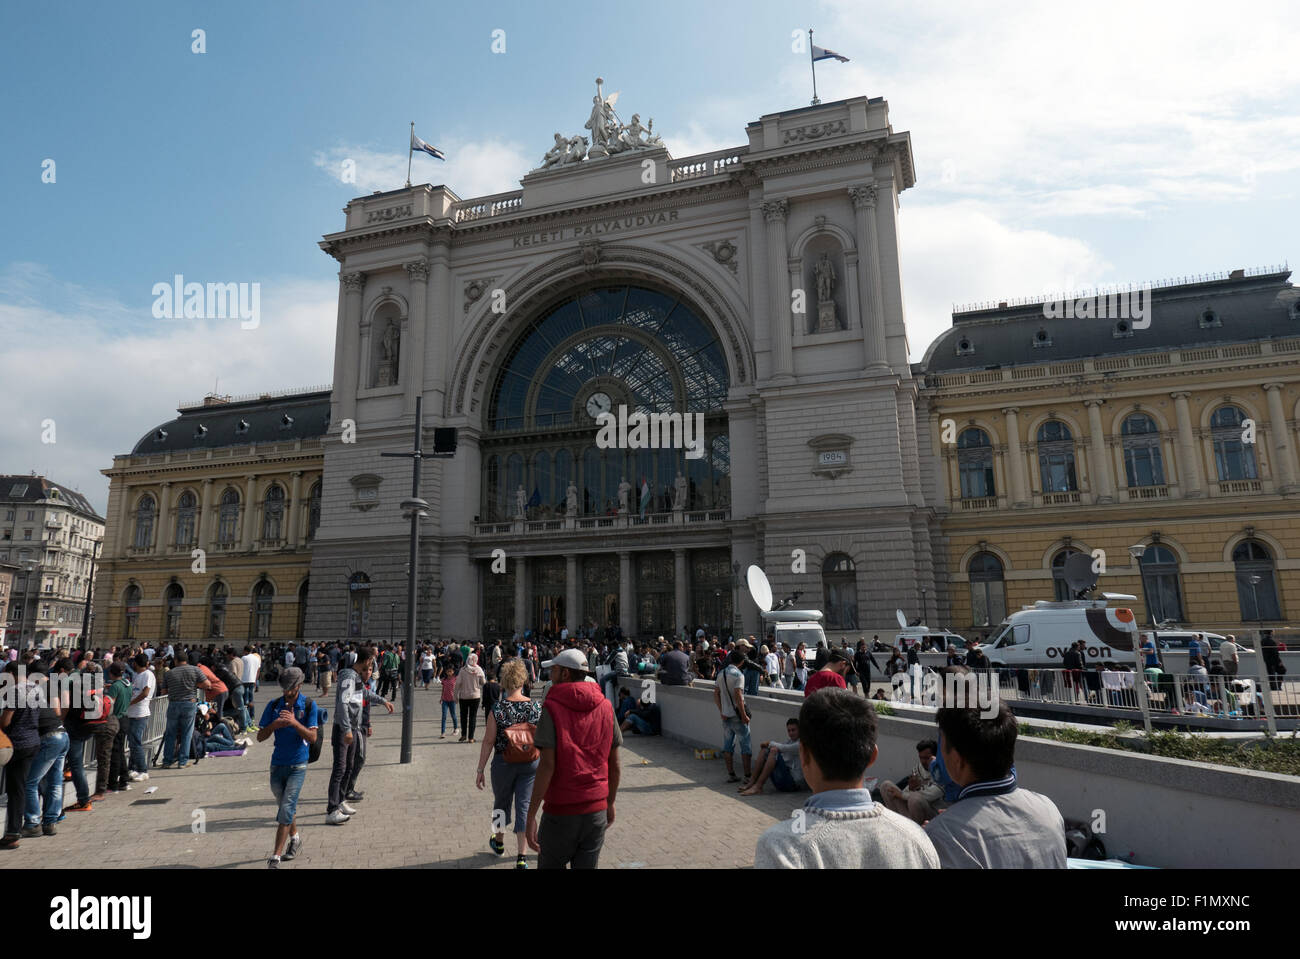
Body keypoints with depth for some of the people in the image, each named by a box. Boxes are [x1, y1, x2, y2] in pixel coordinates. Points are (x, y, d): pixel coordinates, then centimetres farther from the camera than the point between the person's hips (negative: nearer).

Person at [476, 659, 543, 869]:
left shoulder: (497, 708, -14)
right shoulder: (536, 707, -7)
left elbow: (489, 741, -11)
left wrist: (480, 769, -2)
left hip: (503, 763, -1)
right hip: (531, 764, 1)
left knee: (502, 802, 21)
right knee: (524, 805, 7)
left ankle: (499, 842, 43)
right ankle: (522, 856, 4)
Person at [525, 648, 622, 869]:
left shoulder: (552, 708, -10)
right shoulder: (605, 707, 2)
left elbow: (547, 765, -16)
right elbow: (615, 764, 6)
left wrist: (531, 815, -13)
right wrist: (610, 803, 18)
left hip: (560, 810, -3)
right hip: (596, 810, 3)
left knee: (550, 864, 15)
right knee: (587, 865, 13)